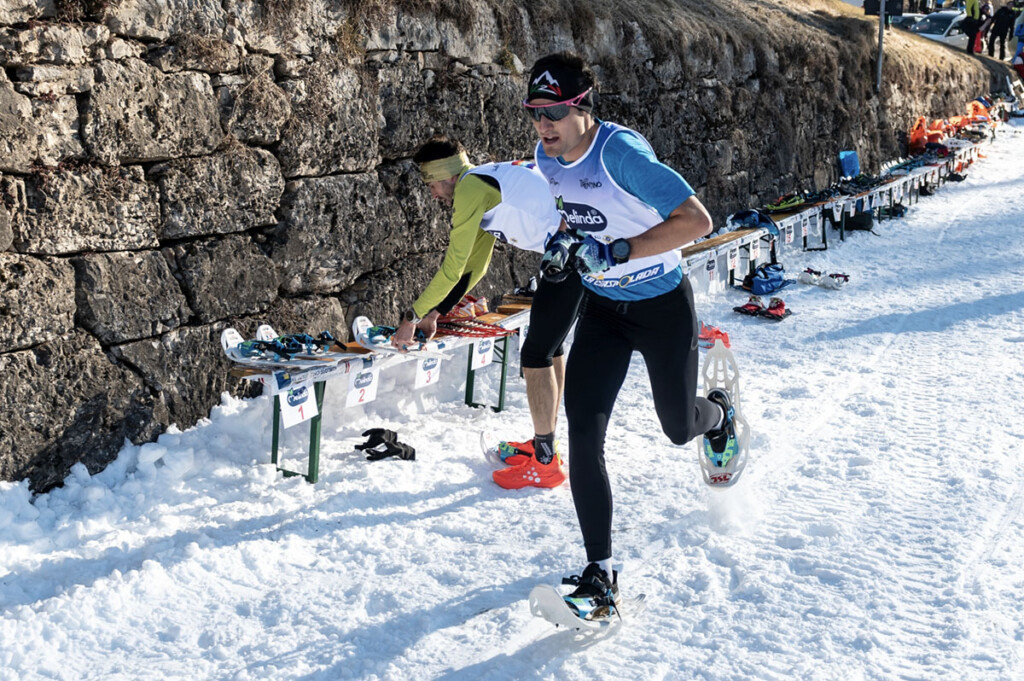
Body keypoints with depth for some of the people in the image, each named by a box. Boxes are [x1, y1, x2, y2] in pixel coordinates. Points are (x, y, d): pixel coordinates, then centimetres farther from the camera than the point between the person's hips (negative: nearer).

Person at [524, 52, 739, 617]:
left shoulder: (622, 153, -29)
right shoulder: (548, 156, -7)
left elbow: (697, 220, -30)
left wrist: (617, 252, -34)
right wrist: (565, 240, -7)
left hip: (664, 306, -5)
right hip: (602, 310, 5)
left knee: (678, 429, 16)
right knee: (583, 436, -12)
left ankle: (718, 413, 56)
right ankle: (600, 574, -5)